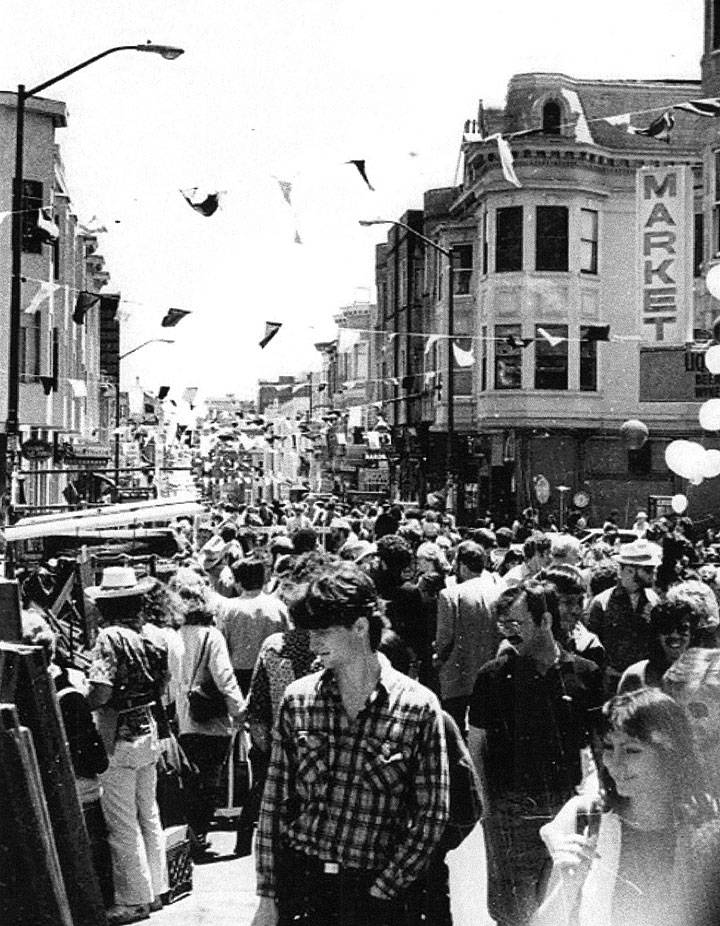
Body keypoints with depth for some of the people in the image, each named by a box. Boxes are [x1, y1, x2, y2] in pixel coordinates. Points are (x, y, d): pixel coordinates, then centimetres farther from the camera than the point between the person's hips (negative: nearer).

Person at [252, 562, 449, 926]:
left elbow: (431, 815, -6)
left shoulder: (418, 708, -8)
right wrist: (267, 896, -1)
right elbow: (275, 802, 2)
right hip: (297, 877, 2)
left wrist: (380, 893, -10)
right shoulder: (298, 699, -1)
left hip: (372, 887, -2)